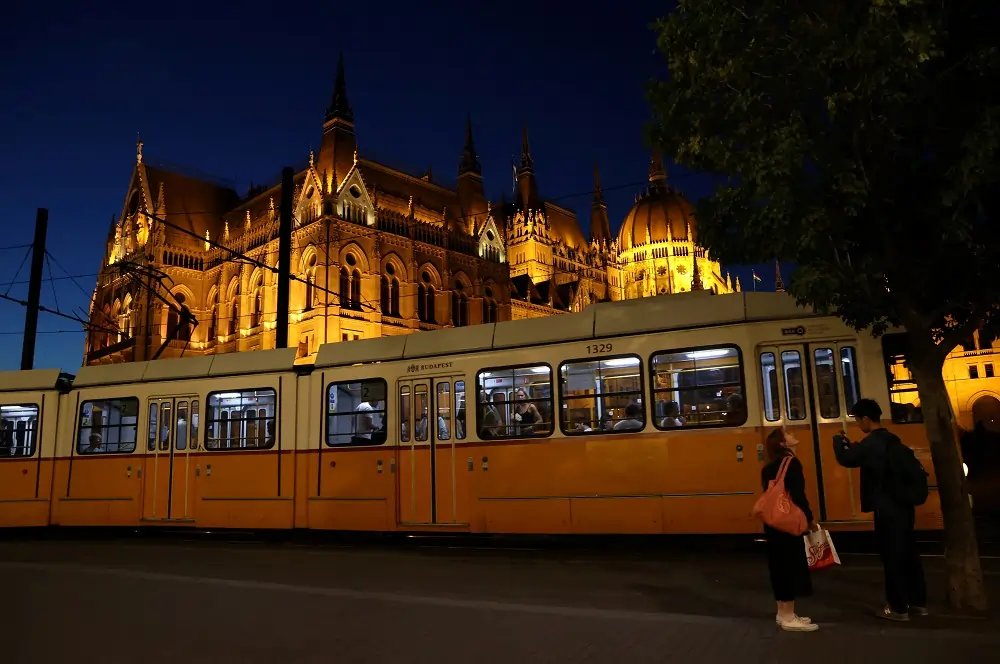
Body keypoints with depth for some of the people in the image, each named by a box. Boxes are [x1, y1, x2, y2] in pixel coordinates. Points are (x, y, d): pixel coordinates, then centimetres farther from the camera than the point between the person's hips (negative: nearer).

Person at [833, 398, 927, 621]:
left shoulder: (870, 443, -18)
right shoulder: (892, 440, 9)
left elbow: (846, 460, -10)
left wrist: (838, 441, 5)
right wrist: (849, 444, 18)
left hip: (887, 509, -9)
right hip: (903, 505, 9)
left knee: (892, 557, 1)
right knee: (908, 554, 17)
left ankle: (898, 608, 9)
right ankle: (918, 602, 27)